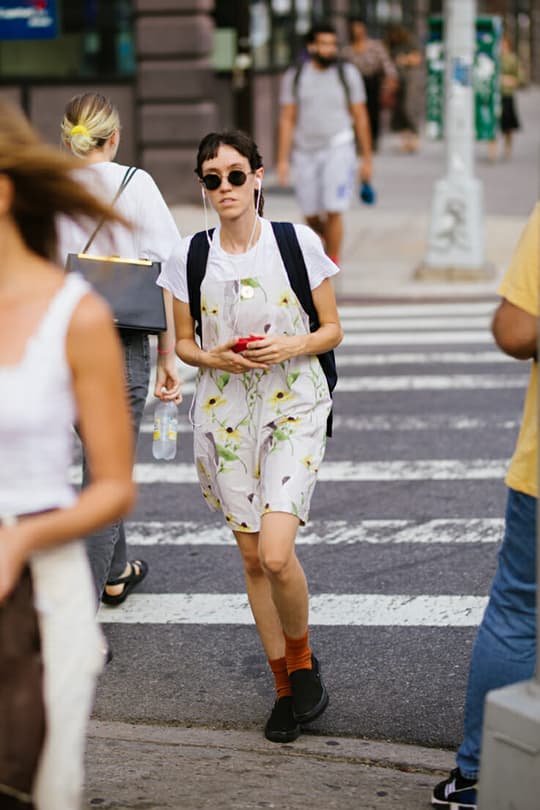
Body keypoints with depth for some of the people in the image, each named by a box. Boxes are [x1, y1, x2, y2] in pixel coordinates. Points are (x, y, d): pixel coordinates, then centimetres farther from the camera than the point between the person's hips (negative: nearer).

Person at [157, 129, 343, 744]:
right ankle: (286, 687, 23)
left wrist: (290, 346, -16)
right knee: (251, 558, 7)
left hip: (293, 409, -3)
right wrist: (214, 358, -10)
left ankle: (302, 657, 13)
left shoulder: (298, 243, -4)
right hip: (224, 413, 3)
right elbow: (183, 343, 11)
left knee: (276, 553, -17)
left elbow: (333, 330, 3)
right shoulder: (190, 255, 2)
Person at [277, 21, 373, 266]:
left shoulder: (348, 74, 2)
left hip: (338, 149, -2)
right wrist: (282, 160, -2)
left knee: (333, 211, -13)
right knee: (311, 216, 8)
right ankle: (331, 242, 37)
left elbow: (360, 118, 4)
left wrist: (367, 158, 4)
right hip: (305, 152, 2)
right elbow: (287, 120, 4)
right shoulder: (294, 77, 4)